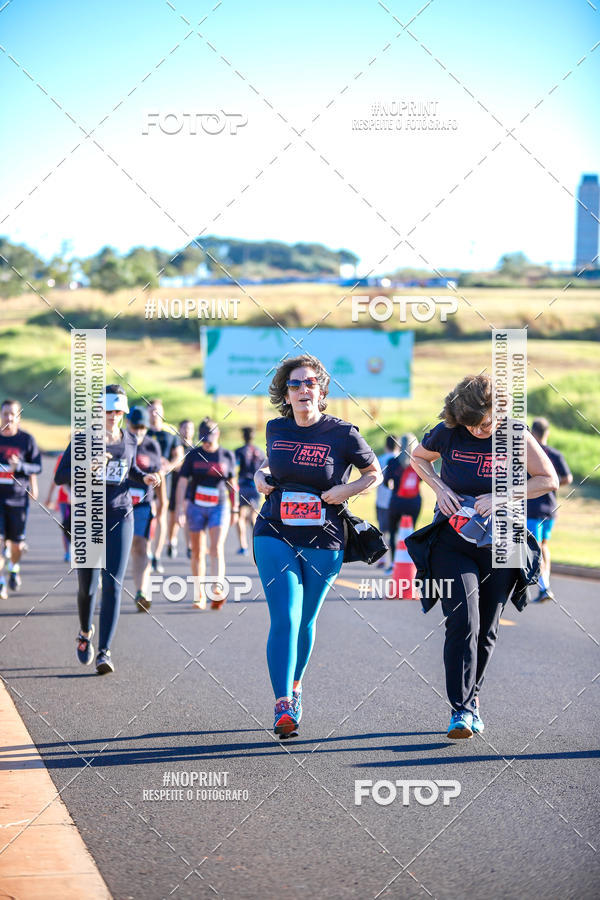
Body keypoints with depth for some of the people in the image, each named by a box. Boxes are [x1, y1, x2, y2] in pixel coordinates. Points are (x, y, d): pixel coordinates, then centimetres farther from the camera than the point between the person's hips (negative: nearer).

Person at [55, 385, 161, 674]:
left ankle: (104, 652, -13)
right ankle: (85, 633, 36)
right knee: (87, 587, 4)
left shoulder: (129, 441, 7)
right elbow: (60, 477, -8)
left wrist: (145, 478, 5)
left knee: (112, 585, -10)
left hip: (120, 518, 1)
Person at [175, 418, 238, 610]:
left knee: (217, 548, -16)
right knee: (198, 552, 4)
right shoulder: (193, 455, 2)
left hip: (219, 507, -1)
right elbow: (182, 482, 1)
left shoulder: (227, 455, 5)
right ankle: (199, 596, 10)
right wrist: (180, 508, -7)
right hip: (196, 506, 1)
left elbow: (232, 484, 15)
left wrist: (234, 509, 16)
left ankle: (218, 590, -25)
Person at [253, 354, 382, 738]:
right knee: (284, 620, -13)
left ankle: (294, 687, 39)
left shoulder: (343, 433, -6)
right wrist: (261, 474, 5)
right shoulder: (276, 429, 4)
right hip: (275, 536, 1)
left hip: (323, 543, -1)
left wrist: (346, 490, -10)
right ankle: (283, 707, -17)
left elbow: (375, 473, 6)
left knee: (305, 621, 13)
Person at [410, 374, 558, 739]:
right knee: (463, 623, -15)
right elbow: (418, 457, 14)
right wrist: (440, 488, -5)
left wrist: (501, 496, -14)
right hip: (453, 541, -1)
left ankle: (471, 696, 28)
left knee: (486, 629, 8)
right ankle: (462, 710, -14)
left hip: (499, 544, 1)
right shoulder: (448, 433, -6)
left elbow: (549, 479, -3)